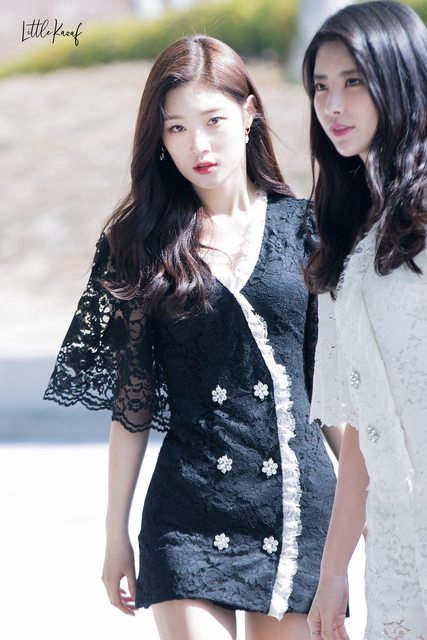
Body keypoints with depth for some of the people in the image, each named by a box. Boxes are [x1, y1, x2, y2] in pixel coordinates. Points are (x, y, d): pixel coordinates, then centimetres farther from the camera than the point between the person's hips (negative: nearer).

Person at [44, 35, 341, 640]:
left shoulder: (300, 227, 5)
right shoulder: (143, 242, 3)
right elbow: (131, 399, 5)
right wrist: (116, 531, 5)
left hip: (298, 500, 1)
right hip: (190, 513, -1)